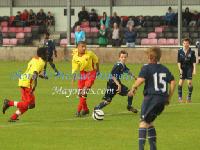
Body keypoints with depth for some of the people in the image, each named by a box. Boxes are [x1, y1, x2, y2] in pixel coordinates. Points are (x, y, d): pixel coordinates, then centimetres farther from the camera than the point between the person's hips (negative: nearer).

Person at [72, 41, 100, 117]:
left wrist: (97, 70, 10)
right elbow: (74, 69, -5)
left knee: (84, 92, -16)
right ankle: (85, 109, 28)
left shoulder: (89, 53, -18)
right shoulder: (75, 57, -12)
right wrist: (73, 78, -14)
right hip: (82, 73, 4)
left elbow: (96, 60, 0)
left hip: (91, 73, -4)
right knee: (80, 93, 8)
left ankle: (79, 110, -12)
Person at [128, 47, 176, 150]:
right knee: (149, 122, 19)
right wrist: (168, 98, 16)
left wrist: (133, 89, -3)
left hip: (151, 97, -6)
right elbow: (173, 82, 11)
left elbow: (140, 80, -19)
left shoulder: (146, 68, -4)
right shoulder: (164, 69, 14)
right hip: (162, 99, 6)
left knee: (143, 122, -5)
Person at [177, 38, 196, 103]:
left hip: (189, 68, -1)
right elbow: (179, 61, 1)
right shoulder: (180, 51, -2)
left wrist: (194, 69, -10)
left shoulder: (192, 52, -7)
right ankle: (180, 97, 6)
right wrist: (180, 69, -8)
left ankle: (189, 97, 5)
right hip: (182, 68, 1)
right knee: (181, 82, -4)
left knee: (190, 82, -8)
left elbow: (194, 62, -4)